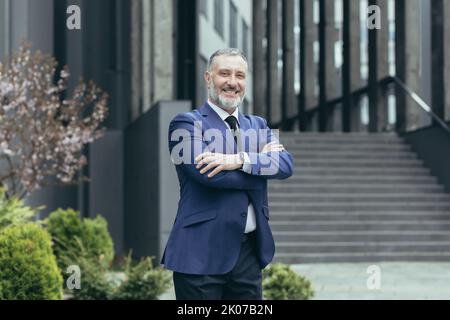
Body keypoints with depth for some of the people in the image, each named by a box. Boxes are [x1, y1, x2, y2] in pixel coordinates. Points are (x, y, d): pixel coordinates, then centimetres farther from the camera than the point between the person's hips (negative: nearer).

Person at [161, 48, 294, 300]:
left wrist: (240, 160, -19)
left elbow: (286, 164, -2)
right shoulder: (187, 123, -2)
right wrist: (260, 161, -5)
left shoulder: (258, 125, 15)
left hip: (250, 251, 5)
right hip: (202, 252, -5)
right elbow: (207, 173, -17)